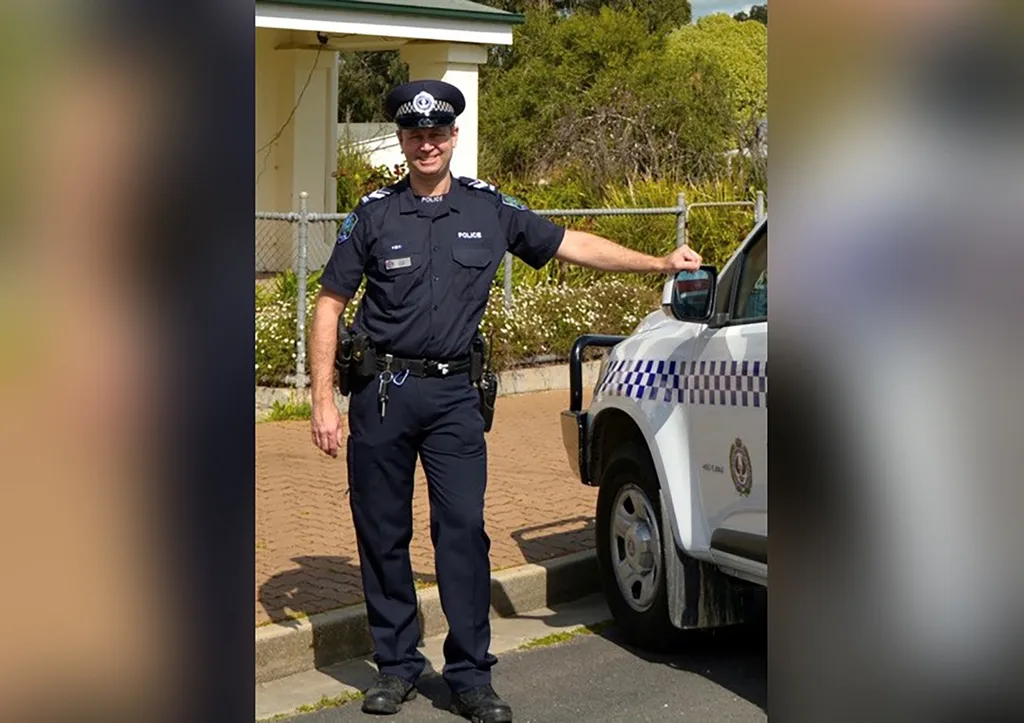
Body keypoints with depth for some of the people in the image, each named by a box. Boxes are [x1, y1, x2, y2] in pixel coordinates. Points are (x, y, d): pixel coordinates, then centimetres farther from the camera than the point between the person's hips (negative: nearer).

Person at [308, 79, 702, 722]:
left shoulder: (490, 210, 5)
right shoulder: (375, 214, 2)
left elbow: (573, 244, 11)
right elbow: (329, 306, 4)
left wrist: (660, 263, 5)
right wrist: (323, 400, -3)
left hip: (453, 394, 0)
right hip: (382, 391, 0)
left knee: (465, 529, -6)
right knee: (382, 533, 5)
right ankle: (396, 667, 18)